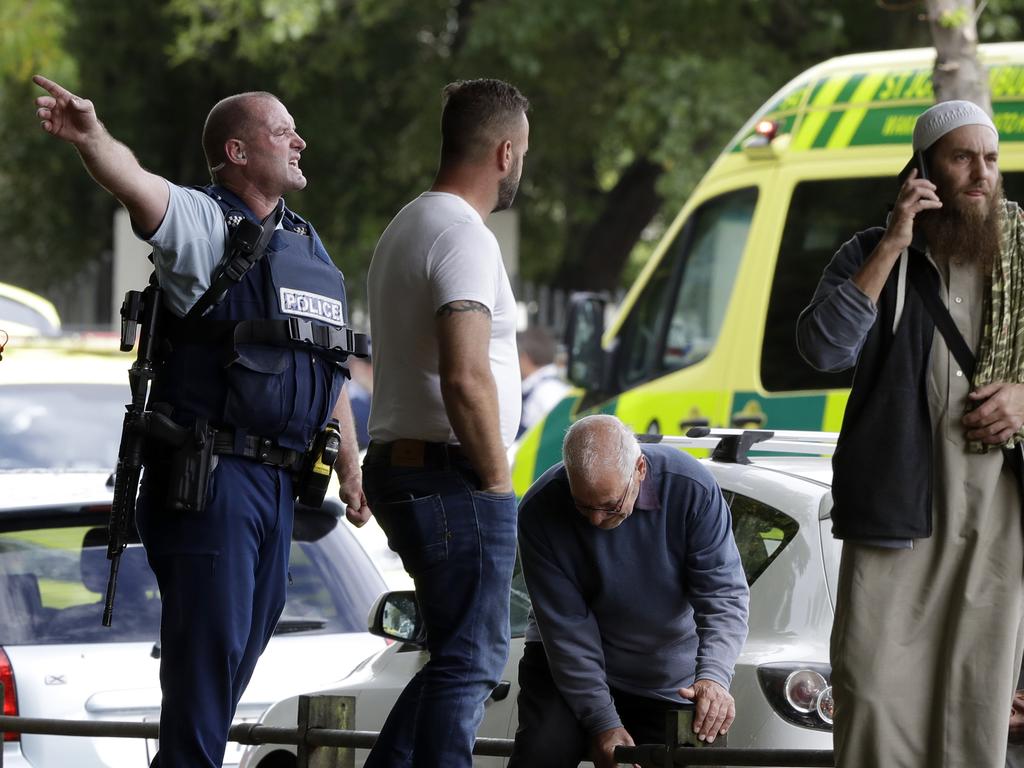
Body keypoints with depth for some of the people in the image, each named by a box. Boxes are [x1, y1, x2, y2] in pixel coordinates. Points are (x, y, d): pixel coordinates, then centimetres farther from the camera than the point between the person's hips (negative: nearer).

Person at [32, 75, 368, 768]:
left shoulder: (307, 245, 17)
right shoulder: (204, 224, -7)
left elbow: (330, 372, 23)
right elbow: (140, 187, -30)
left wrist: (351, 469, 25)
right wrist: (92, 138, -51)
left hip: (276, 478, 8)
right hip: (210, 473, -8)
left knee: (249, 637, 14)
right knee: (209, 641, -9)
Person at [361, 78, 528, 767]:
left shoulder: (404, 230, 19)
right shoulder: (465, 238, -15)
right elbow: (465, 377, -25)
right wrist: (497, 479, -15)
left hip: (399, 467, 10)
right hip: (452, 477, -10)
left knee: (464, 653, 16)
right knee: (472, 659, -7)